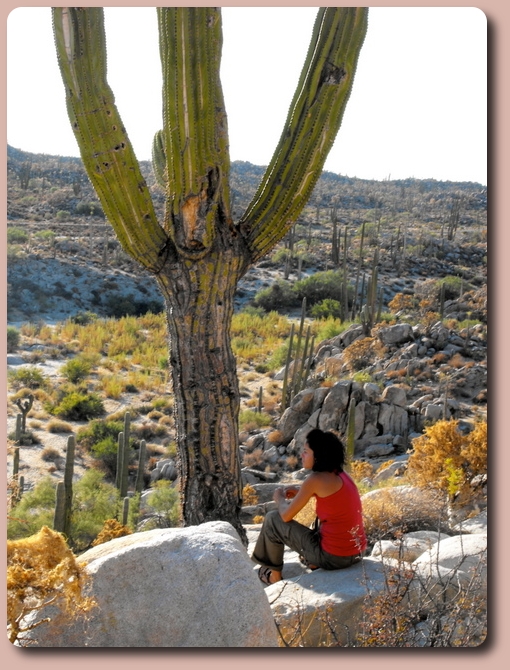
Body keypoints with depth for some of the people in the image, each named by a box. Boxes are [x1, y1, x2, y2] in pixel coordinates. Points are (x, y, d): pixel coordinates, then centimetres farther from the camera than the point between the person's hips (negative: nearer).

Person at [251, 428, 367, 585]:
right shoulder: (339, 474, 5)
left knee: (273, 518, 9)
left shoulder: (316, 479, -17)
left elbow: (286, 515, -8)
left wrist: (279, 498, 12)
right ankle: (315, 562, 30)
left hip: (333, 557, -8)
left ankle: (274, 575, 25)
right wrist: (300, 492, 20)